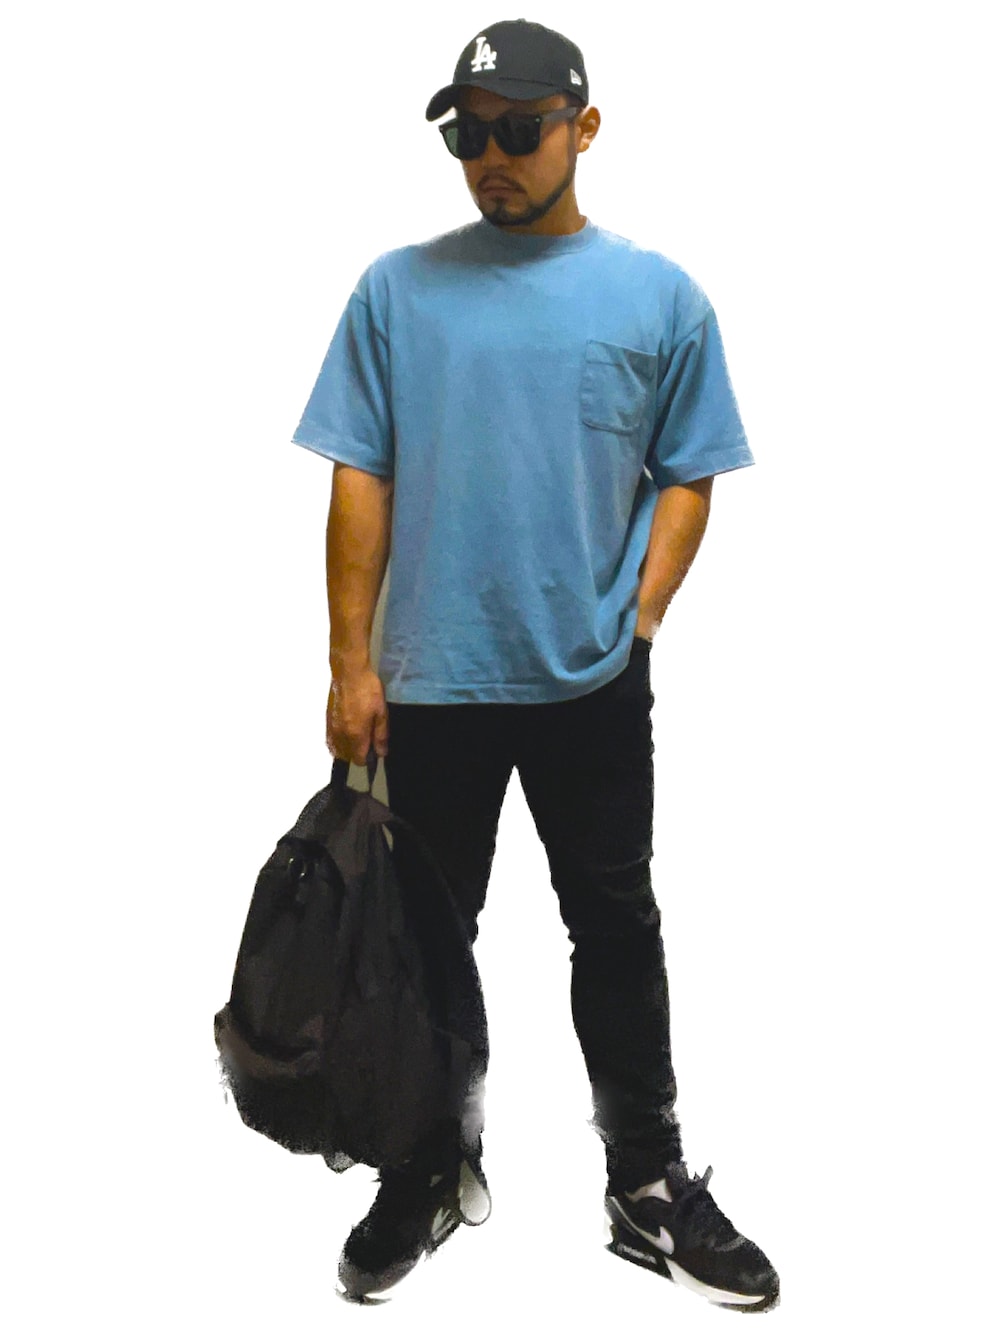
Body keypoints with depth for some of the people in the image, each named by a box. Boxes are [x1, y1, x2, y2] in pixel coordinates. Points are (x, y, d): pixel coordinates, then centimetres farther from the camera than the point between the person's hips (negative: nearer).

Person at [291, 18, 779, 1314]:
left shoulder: (660, 296, 2)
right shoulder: (397, 290, 1)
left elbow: (686, 475, 6)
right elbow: (360, 481, 0)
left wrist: (638, 620, -6)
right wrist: (351, 663, -4)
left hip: (593, 685, 0)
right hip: (430, 681, 1)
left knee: (616, 932, 10)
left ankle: (651, 1190, 24)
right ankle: (433, 1173, 30)